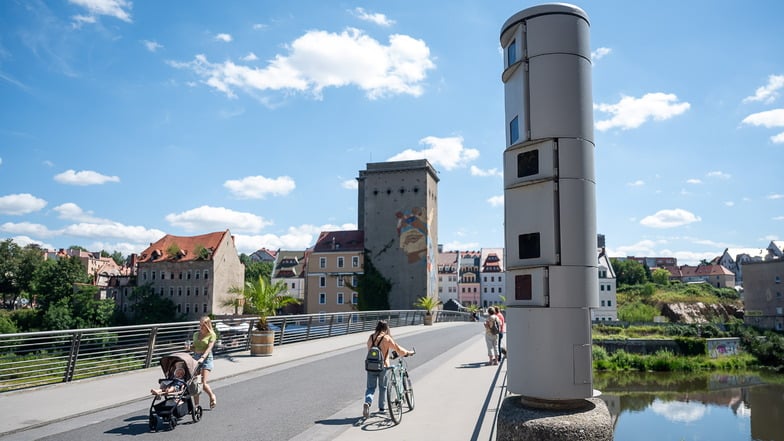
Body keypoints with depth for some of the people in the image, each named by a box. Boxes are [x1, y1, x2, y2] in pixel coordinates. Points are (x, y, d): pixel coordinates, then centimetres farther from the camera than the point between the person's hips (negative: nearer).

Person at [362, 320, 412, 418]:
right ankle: (381, 408, 25)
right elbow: (397, 348, -6)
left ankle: (367, 402, -18)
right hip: (383, 366, -3)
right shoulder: (387, 338, -10)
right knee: (383, 387, 16)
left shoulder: (371, 337, 3)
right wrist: (407, 352, 11)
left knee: (370, 387, 8)